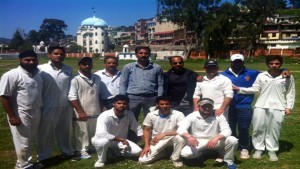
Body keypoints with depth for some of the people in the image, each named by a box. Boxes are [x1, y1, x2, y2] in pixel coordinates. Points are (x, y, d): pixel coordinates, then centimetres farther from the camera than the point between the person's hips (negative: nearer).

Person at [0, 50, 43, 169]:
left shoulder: (37, 73, 7)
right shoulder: (11, 75, -17)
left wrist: (40, 110, 17)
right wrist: (12, 116, -20)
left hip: (36, 113, 7)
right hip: (21, 114, -7)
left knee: (30, 140, 19)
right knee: (23, 143, 3)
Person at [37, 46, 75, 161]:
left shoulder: (68, 70, 4)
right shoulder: (41, 69, -9)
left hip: (66, 107, 4)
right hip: (48, 107, -3)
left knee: (65, 131, 18)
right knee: (46, 133, 9)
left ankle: (67, 152, 36)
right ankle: (43, 156, 26)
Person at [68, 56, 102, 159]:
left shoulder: (97, 78, 8)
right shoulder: (75, 80, -11)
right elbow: (72, 97, -15)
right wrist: (81, 112, -17)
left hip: (95, 112, 6)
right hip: (82, 113, -5)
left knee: (94, 132, 16)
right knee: (82, 133, 5)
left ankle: (92, 148, 33)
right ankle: (81, 151, 20)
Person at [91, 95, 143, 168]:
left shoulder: (129, 114, -11)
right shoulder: (104, 116, -27)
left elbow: (137, 128, -1)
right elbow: (101, 134, -38)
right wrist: (121, 139, -31)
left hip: (120, 141, 5)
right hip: (102, 140, -5)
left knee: (137, 151, -14)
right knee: (104, 141, -40)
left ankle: (113, 151, 10)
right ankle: (101, 160, -8)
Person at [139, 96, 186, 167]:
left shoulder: (178, 114, -18)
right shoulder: (151, 115, -10)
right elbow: (146, 130, 2)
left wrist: (164, 134, -31)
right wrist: (147, 145, -11)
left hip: (171, 139, -1)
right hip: (156, 141, 2)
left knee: (181, 137, -36)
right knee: (142, 160, -15)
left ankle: (175, 158, -6)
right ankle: (161, 151, 15)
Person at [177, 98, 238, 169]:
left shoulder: (218, 116, -10)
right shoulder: (192, 116, -11)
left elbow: (227, 130, -17)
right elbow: (181, 129, -19)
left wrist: (216, 138, -38)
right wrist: (189, 137, -42)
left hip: (215, 141, 0)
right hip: (198, 142, 0)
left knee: (233, 140, -26)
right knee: (185, 153, -26)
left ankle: (228, 161, 3)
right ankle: (202, 151, 9)